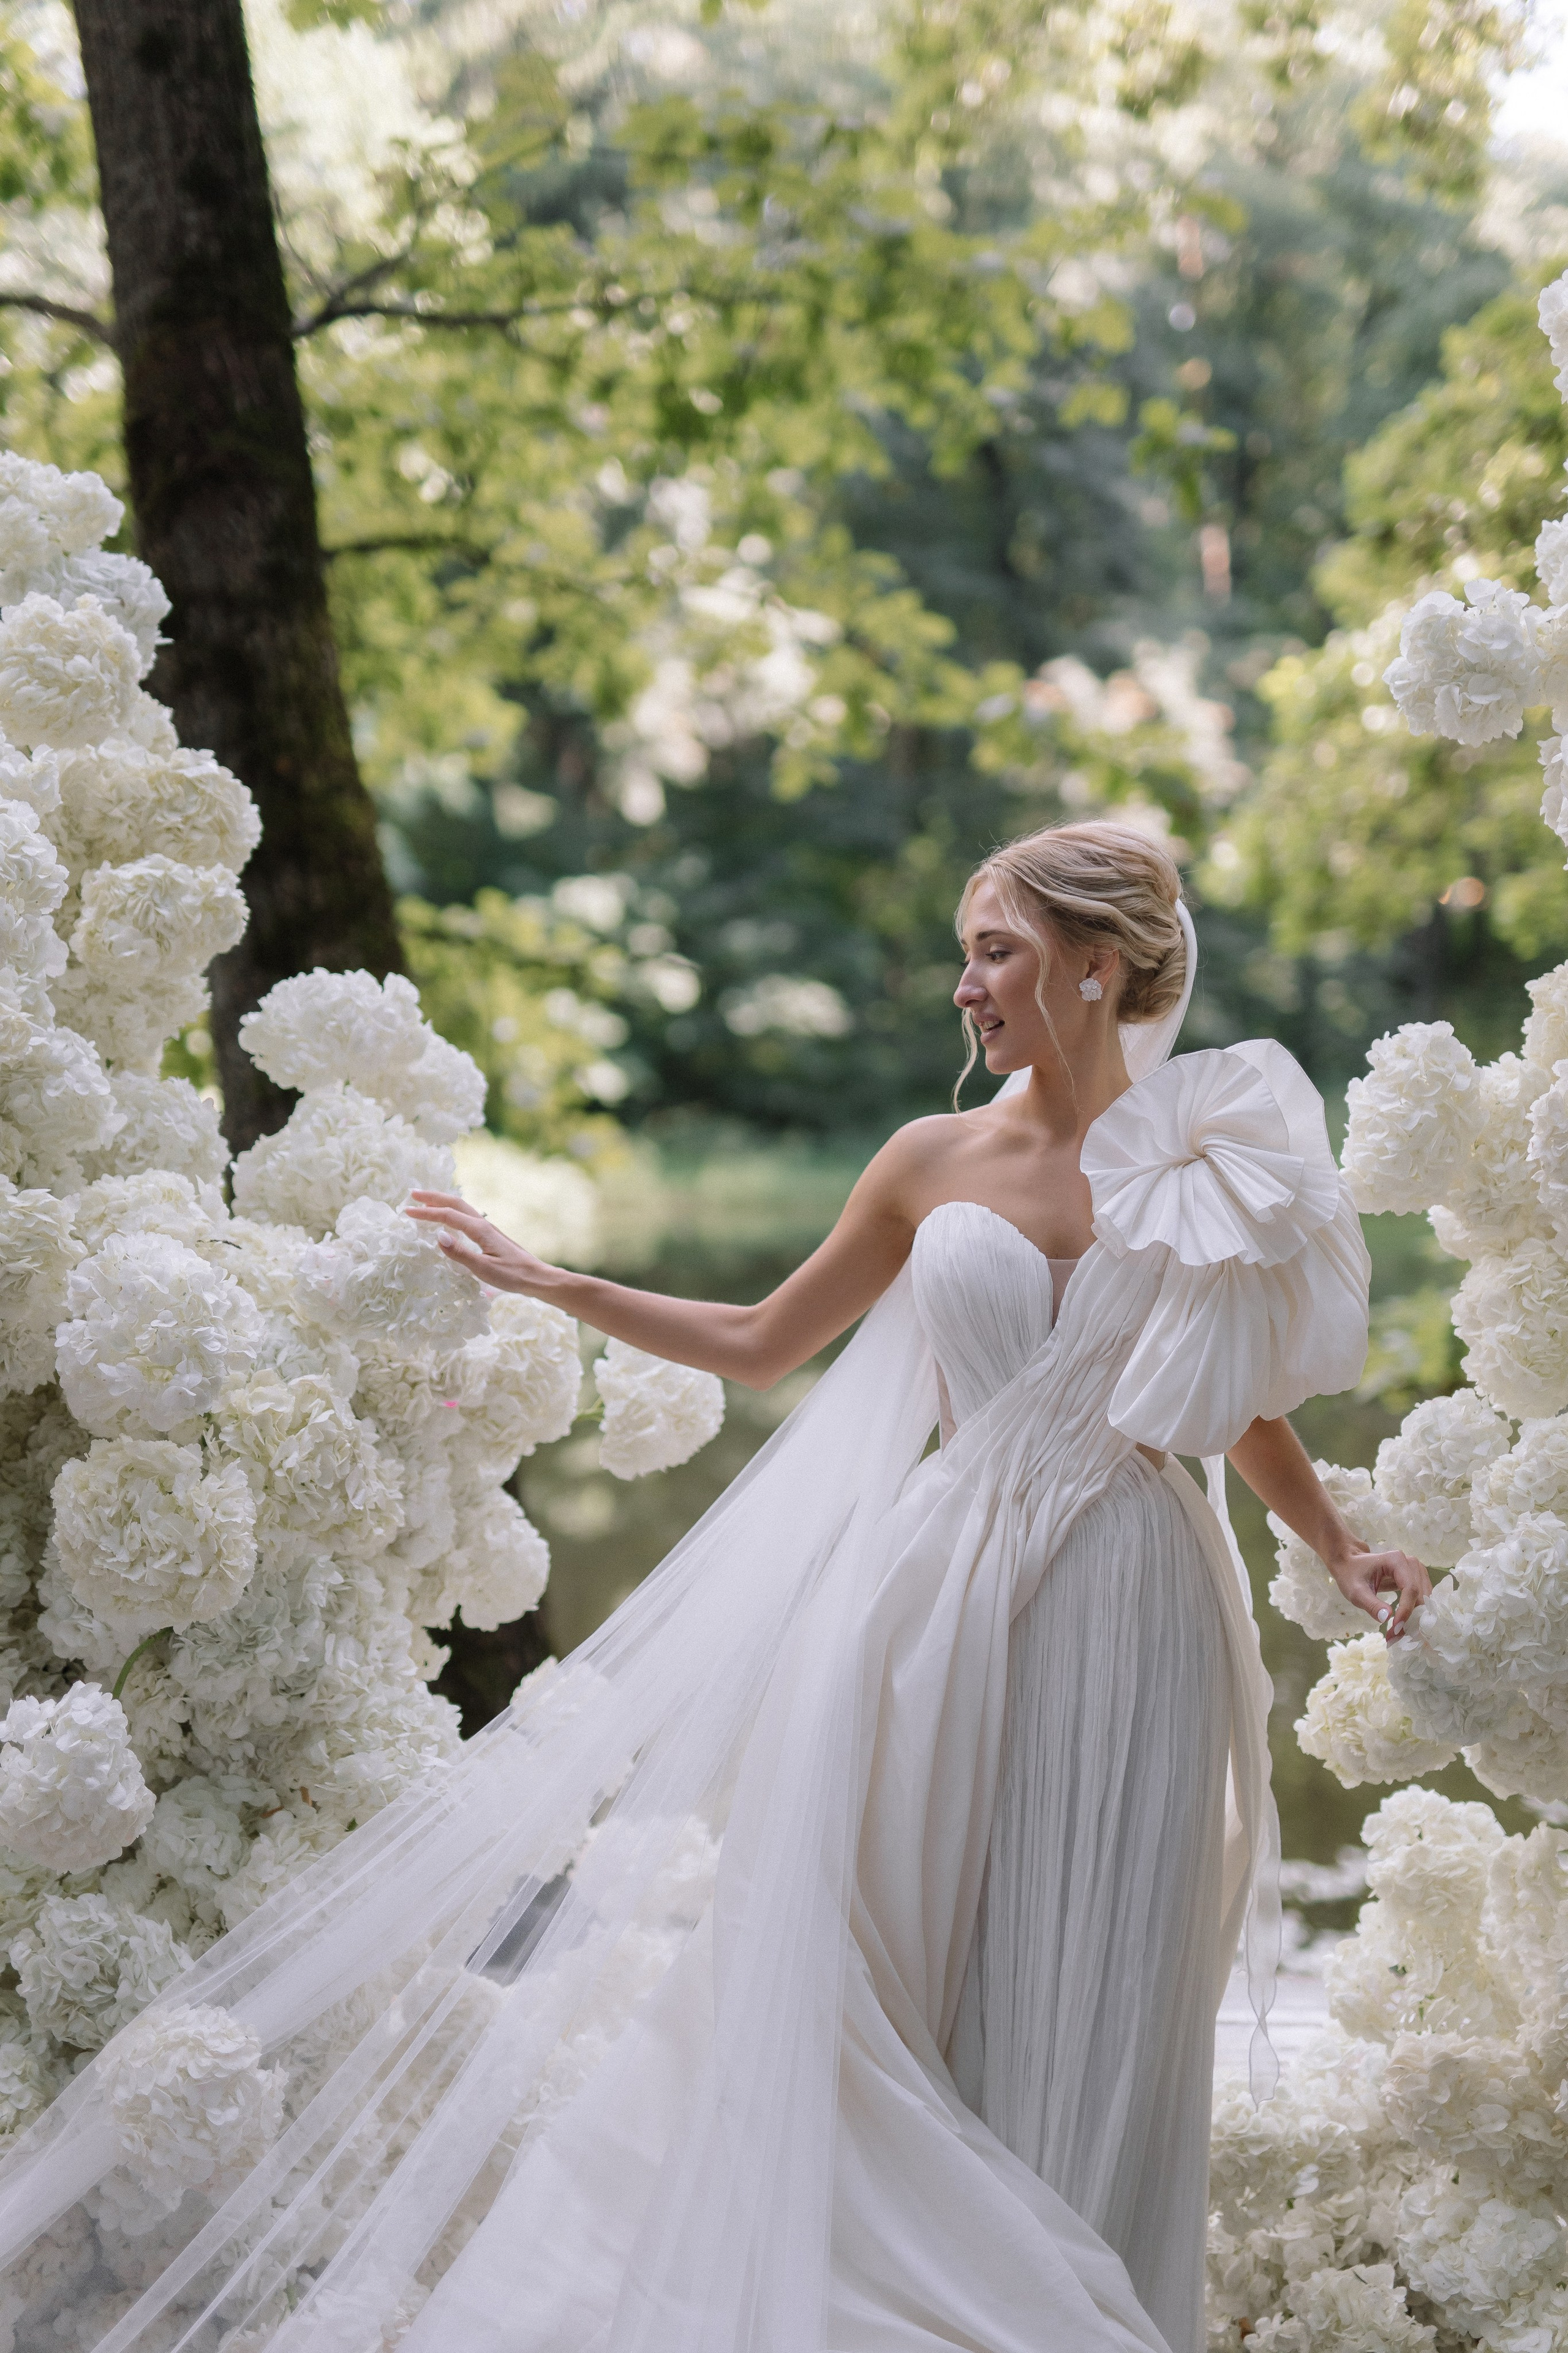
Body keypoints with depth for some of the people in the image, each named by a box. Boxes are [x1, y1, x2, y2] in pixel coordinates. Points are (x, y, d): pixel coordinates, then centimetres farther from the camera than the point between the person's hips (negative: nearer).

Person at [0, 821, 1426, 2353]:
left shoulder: (1216, 1164, 1)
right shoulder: (935, 1163, 6)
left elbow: (1248, 1405, 13)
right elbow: (759, 1341, 16)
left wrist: (1342, 1554, 2)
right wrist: (547, 1282, 15)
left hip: (1126, 1616, -2)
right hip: (950, 1604, 2)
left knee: (1081, 2005, 3)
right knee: (890, 1970, 1)